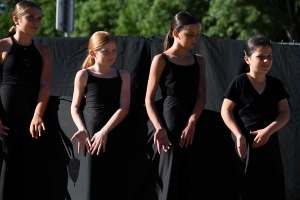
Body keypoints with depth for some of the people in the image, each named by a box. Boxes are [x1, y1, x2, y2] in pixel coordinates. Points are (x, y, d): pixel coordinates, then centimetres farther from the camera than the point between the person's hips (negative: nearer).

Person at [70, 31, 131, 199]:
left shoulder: (123, 76, 8)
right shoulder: (83, 75, 4)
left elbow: (124, 108, -1)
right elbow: (75, 107, 6)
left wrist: (105, 131, -13)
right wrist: (82, 129, -12)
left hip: (114, 135, 2)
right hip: (91, 135, -2)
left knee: (114, 186, 0)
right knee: (92, 183, -4)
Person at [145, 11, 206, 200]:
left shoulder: (198, 61, 11)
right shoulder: (161, 60, -2)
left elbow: (201, 96, 1)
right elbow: (149, 100, -4)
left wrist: (192, 123, -16)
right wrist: (159, 128, -18)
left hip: (193, 125, 4)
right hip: (170, 124, -4)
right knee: (170, 178, -7)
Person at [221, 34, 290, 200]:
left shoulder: (276, 84, 7)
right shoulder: (240, 82, -5)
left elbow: (285, 113, 1)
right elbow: (226, 111, -6)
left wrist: (268, 131, -15)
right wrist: (239, 135, -18)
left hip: (269, 143, 4)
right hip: (245, 142, -4)